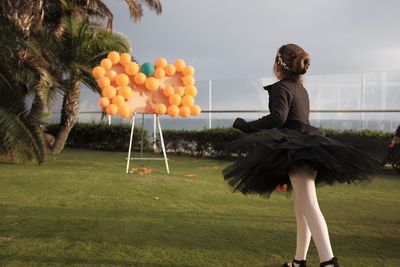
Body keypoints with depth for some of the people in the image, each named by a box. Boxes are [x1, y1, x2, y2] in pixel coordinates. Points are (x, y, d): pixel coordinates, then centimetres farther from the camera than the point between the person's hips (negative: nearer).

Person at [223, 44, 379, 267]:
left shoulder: (281, 87, -4)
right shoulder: (301, 89, 22)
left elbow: (278, 117, -20)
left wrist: (248, 127, -12)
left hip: (297, 150, -9)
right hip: (309, 147, 9)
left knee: (308, 204, -18)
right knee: (301, 208, 12)